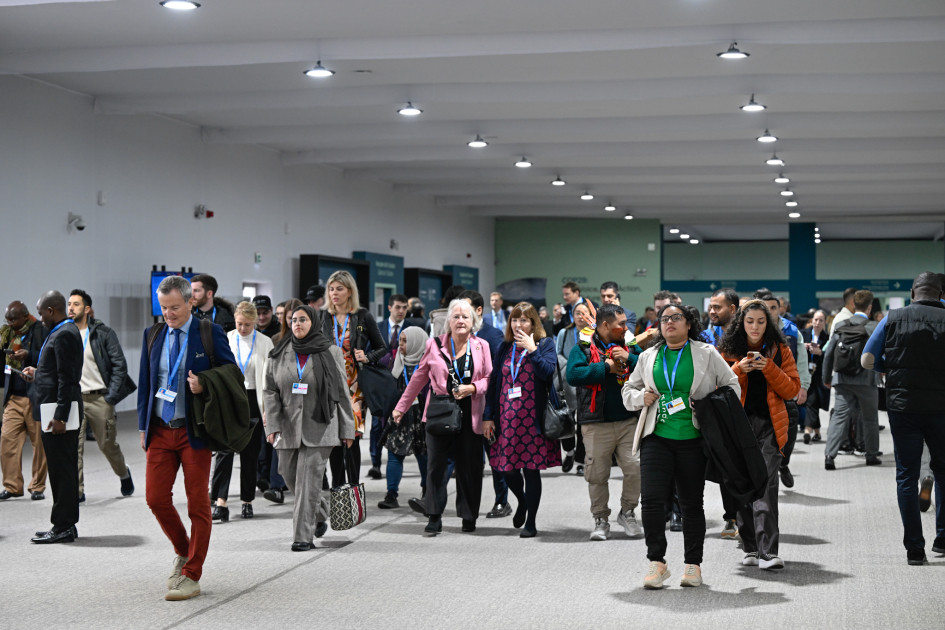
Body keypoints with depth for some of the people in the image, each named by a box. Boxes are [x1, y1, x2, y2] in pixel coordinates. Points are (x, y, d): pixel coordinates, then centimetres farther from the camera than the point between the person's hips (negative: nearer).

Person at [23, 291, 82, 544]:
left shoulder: (63, 335, -15)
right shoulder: (64, 332, 16)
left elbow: (67, 379, -20)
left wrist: (59, 416, -22)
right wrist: (38, 373, 20)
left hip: (60, 411, -11)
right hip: (57, 411, 11)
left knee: (63, 470, -5)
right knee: (62, 469, 13)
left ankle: (63, 527, 0)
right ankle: (64, 524, 19)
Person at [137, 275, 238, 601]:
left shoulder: (210, 333, -4)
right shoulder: (153, 335, 9)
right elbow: (144, 383, 14)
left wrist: (205, 386, -19)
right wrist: (143, 427, 10)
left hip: (194, 430, -4)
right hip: (160, 430, 4)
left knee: (198, 503, 1)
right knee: (156, 498, 1)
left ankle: (191, 576, 9)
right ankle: (183, 552, 26)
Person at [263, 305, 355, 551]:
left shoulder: (330, 352, 1)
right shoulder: (279, 354, 9)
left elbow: (342, 393, 3)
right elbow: (270, 391, 7)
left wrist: (347, 429, 2)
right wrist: (272, 425, -4)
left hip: (319, 427, -4)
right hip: (288, 427, 4)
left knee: (308, 481, -9)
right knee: (290, 474, 10)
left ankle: (303, 536, -4)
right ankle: (320, 514, 36)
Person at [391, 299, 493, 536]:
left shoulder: (481, 347, 6)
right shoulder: (435, 345, 4)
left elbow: (490, 379, 7)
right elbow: (419, 378, 10)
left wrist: (472, 388, -13)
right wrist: (401, 408, 12)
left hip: (470, 416, 0)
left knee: (469, 466, 4)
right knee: (436, 464, -3)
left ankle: (469, 516, 17)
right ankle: (434, 518, 2)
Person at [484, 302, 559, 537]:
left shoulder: (545, 345, 2)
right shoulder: (504, 348, 11)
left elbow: (547, 372, -16)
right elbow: (494, 383, 11)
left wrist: (531, 348, -16)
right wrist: (488, 417, 7)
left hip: (533, 418, -3)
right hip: (506, 418, 4)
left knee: (531, 470, 0)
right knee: (507, 469, 5)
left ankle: (531, 522, 10)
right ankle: (522, 502, 35)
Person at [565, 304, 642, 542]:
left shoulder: (629, 346, 13)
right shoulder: (583, 348, 1)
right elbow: (573, 375, -17)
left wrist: (629, 359, -11)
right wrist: (607, 367, -13)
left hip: (628, 421, 3)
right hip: (596, 425, -3)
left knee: (635, 468, -5)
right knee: (597, 474, 2)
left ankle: (627, 512, 16)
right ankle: (601, 520, 17)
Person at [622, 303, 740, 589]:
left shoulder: (706, 354, 5)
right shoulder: (648, 357, 12)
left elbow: (732, 386, 8)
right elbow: (628, 389, 21)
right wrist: (640, 397, -2)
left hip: (693, 439, -1)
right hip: (656, 437, 1)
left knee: (691, 502, 6)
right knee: (651, 498, -11)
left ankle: (693, 564, 17)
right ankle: (656, 562, -1)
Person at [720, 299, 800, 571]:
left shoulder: (780, 350, 7)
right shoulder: (729, 351, 8)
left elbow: (792, 389, 2)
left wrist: (769, 369, -12)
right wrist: (739, 369, -13)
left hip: (769, 425, -2)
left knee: (766, 484, -14)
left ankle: (768, 552, -18)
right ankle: (750, 548, 16)